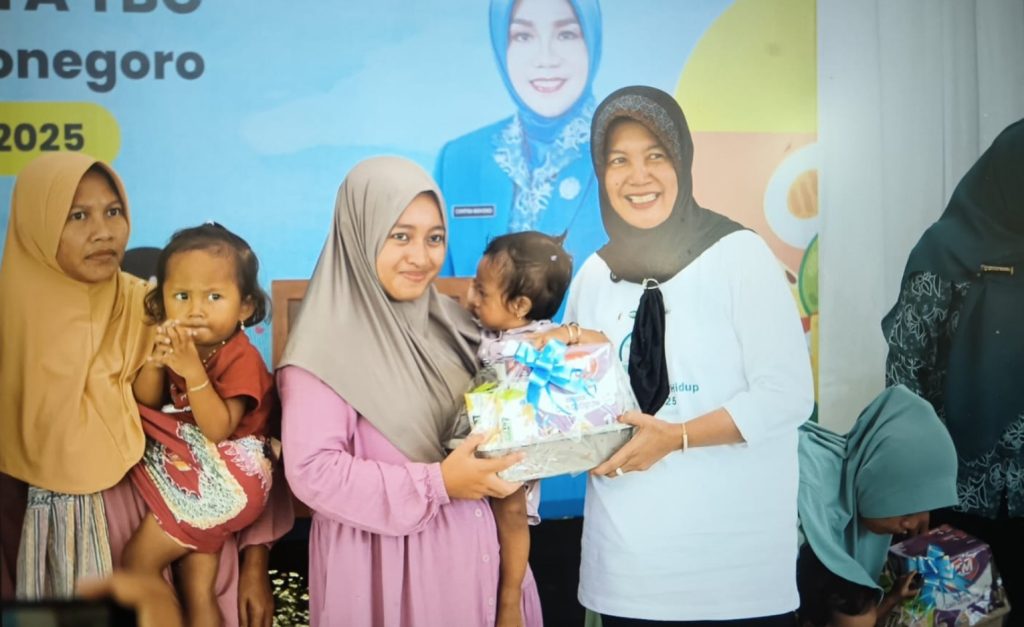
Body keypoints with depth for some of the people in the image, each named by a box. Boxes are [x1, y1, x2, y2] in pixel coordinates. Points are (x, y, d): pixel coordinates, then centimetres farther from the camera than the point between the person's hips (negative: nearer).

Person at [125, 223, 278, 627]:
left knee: (137, 562, -4)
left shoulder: (241, 358, -16)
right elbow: (145, 404, 3)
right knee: (197, 592, 11)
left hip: (222, 479, -7)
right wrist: (154, 360, -16)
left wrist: (193, 371, -33)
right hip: (191, 472, 7)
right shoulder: (179, 344, 4)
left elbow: (218, 429, -23)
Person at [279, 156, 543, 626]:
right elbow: (312, 470, -20)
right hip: (383, 559, -6)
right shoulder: (327, 344, -15)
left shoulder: (448, 322, 5)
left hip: (467, 547, 6)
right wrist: (436, 483, -22)